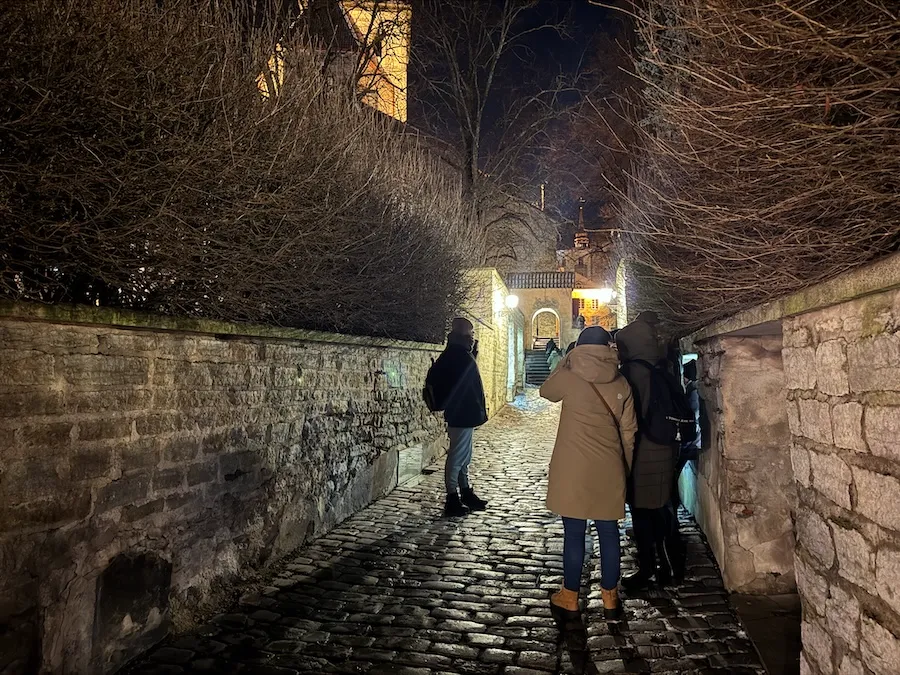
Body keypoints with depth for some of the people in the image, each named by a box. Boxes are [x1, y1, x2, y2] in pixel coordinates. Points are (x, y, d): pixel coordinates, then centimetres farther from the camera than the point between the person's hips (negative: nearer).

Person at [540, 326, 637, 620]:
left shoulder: (569, 378, -9)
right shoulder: (621, 384, 2)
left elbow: (546, 391, 14)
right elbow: (628, 433, 6)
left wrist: (566, 362, 15)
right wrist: (626, 469, 16)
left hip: (573, 470, -3)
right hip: (608, 471, 3)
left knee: (574, 534, 6)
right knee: (609, 533, 13)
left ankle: (570, 598, 20)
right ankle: (610, 599, 25)